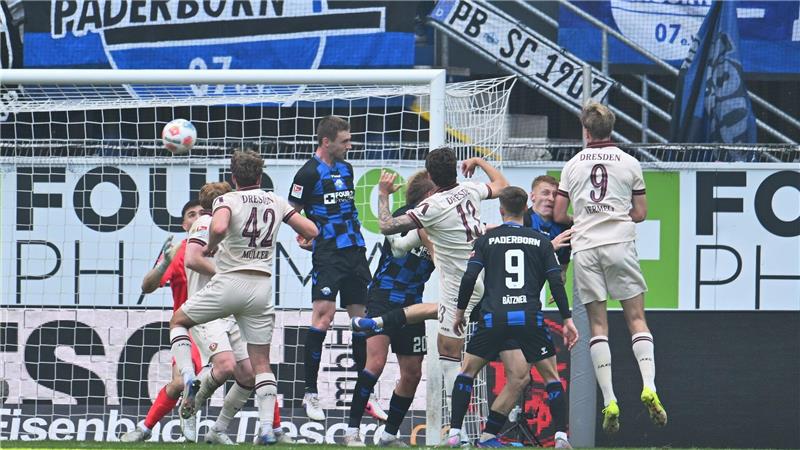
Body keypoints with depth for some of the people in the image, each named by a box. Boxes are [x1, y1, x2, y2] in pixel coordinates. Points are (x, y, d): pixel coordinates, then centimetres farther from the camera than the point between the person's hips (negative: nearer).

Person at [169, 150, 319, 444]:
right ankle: (267, 427, -3)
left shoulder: (227, 201, -6)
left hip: (229, 283, -4)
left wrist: (211, 247, -8)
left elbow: (219, 227, -28)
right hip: (262, 287, 4)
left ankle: (188, 378, -1)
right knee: (261, 361, 9)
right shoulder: (276, 202, 8)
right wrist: (305, 241, 30)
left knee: (178, 321, 20)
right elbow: (311, 231, 7)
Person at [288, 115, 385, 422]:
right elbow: (292, 213, -5)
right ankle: (310, 393, -9)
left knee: (362, 319, 8)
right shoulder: (309, 172, -7)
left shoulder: (346, 168, 16)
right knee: (323, 315, -15)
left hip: (355, 251, 8)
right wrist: (302, 236, -18)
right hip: (328, 253, -8)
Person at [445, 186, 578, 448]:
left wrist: (460, 311, 13)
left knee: (468, 370, 13)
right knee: (552, 375, 11)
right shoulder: (540, 241, 10)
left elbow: (469, 277, 0)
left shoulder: (486, 239, 7)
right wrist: (567, 319, 7)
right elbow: (556, 282, 4)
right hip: (529, 317, 0)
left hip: (493, 317, 0)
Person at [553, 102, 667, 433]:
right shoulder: (629, 164, 5)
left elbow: (559, 215, 9)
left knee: (597, 324, 2)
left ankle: (609, 400, -7)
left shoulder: (573, 166, 7)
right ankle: (649, 386, -15)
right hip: (619, 244, -1)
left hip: (584, 247, 1)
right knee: (636, 318, 3)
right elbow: (640, 213, 9)